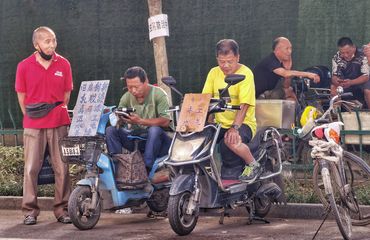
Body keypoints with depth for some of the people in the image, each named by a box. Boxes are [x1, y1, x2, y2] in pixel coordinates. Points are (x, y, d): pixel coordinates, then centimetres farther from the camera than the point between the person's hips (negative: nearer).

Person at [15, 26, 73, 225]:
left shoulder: (63, 64, 4)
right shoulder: (24, 66, 0)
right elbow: (22, 96, 6)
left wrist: (60, 114, 9)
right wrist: (30, 117, 5)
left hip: (59, 124, 1)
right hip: (33, 125, -1)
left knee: (62, 168, 2)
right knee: (31, 168, 0)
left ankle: (62, 209, 10)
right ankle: (30, 211, 6)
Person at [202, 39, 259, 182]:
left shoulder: (245, 73, -9)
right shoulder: (214, 73, 8)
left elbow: (243, 105, -18)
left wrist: (235, 127, -30)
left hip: (243, 123, -5)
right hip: (220, 124, 5)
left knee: (231, 140, -36)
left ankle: (253, 165, -8)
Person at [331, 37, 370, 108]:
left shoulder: (362, 56, -26)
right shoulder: (336, 58, -17)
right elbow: (334, 76, -12)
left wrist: (351, 82, -43)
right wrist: (336, 81, -39)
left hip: (361, 81, -3)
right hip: (345, 81, 3)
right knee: (333, 87, -22)